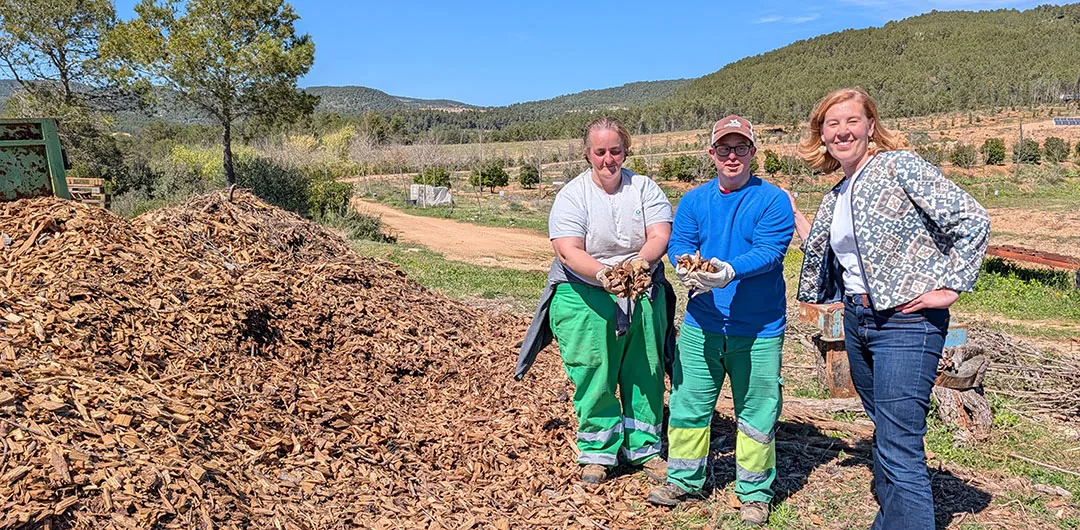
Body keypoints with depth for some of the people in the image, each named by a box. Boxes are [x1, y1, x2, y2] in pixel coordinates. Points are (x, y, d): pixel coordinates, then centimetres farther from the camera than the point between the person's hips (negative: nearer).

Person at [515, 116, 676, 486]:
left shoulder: (645, 188, 4)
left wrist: (640, 263, -29)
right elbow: (568, 251, -17)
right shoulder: (572, 195, -4)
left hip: (643, 298, 3)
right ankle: (598, 452, 22)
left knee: (645, 374, 10)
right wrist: (602, 273, -34)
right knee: (594, 380, 3)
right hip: (586, 299, -2)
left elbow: (660, 236, -8)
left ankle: (645, 447, 28)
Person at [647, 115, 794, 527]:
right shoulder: (694, 200, 7)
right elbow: (678, 244, -3)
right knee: (688, 403, 10)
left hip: (758, 328, -3)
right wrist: (686, 268, -26)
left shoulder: (772, 200, -5)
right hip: (701, 323, 3)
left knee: (757, 411, 7)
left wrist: (729, 271, -34)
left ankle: (755, 493, 26)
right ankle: (684, 480, 29)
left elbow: (769, 252, -16)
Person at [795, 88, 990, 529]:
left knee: (899, 449, -11)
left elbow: (971, 219, -14)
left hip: (907, 322, -7)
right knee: (885, 433, 18)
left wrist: (951, 287, -15)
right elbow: (818, 252, 32)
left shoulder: (899, 165, -7)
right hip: (857, 322, 8)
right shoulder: (834, 198, 14)